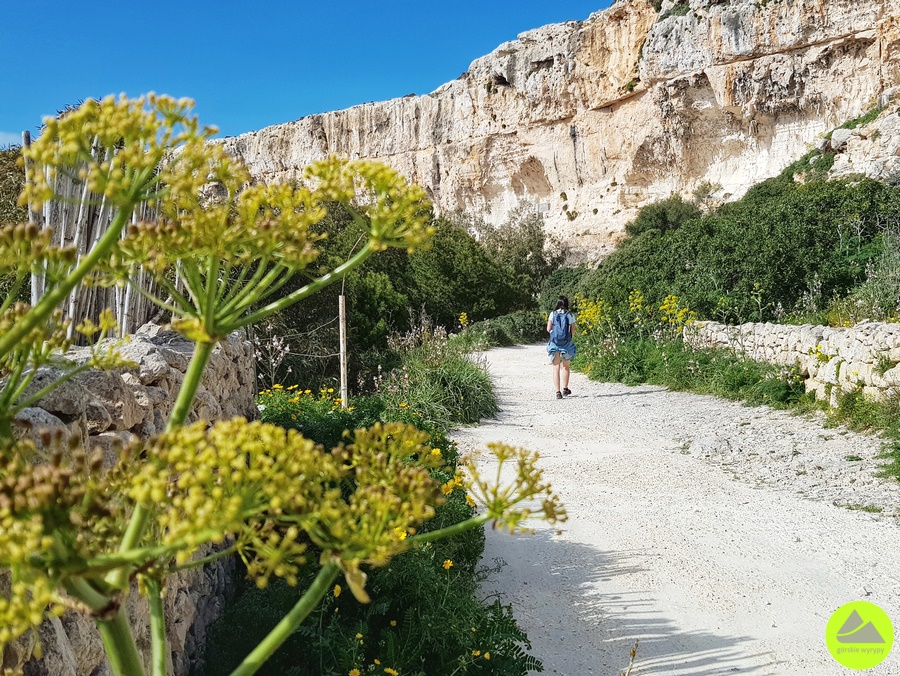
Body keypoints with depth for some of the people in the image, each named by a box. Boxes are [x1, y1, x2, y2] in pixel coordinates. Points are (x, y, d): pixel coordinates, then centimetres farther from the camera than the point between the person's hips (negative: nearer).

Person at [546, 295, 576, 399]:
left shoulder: (553, 314, -2)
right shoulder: (570, 315, -3)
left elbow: (548, 329, -2)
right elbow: (573, 331, -2)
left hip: (554, 343, 0)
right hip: (567, 344, 0)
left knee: (556, 368, 3)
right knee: (566, 367, 18)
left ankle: (558, 391, -3)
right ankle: (565, 388, 25)